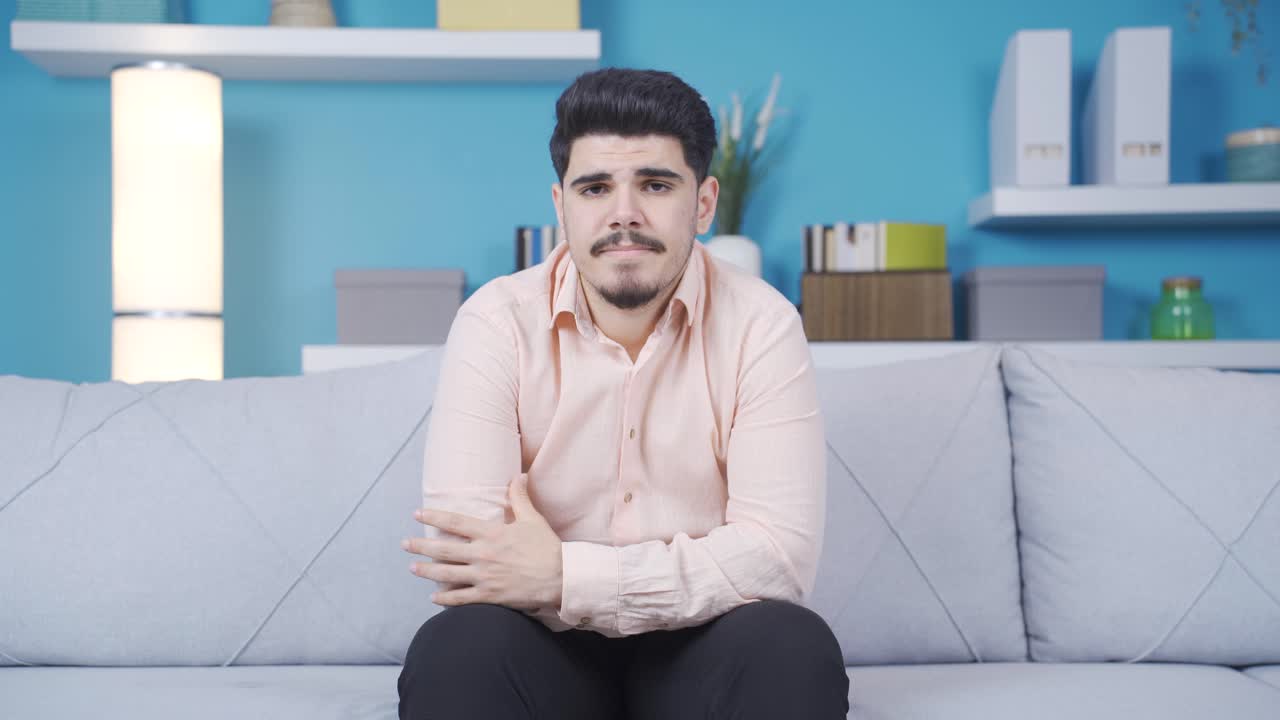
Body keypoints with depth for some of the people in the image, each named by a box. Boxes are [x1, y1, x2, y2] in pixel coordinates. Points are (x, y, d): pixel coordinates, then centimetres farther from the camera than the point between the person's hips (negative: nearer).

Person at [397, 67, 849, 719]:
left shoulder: (761, 323, -8)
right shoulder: (496, 322, -9)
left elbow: (783, 554, -17)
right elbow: (462, 556, -18)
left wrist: (566, 576, -26)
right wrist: (693, 584, -19)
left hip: (702, 649, 1)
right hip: (546, 649, 0)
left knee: (792, 649, -30)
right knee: (457, 648, -31)